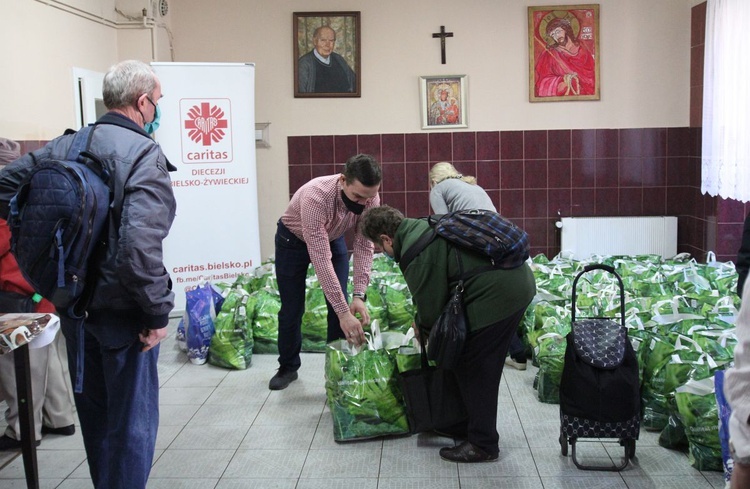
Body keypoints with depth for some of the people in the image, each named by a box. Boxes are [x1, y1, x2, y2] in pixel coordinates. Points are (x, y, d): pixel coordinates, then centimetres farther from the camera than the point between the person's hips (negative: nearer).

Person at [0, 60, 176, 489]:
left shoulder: (63, 146, 2)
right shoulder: (145, 155, -19)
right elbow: (140, 245, -29)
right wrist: (158, 312, -19)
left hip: (73, 307, 7)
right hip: (122, 310, -7)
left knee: (94, 411, 23)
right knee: (133, 418, 8)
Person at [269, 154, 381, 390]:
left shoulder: (369, 199, -29)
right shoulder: (315, 197, -44)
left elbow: (364, 247, -23)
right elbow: (321, 259, -45)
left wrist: (359, 295, -35)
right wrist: (344, 312, -47)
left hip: (333, 238, 4)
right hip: (293, 240, -3)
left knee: (340, 305, -5)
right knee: (292, 309, 3)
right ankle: (288, 367, 22)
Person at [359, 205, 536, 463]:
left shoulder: (415, 256, -16)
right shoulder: (425, 226, 16)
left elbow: (430, 308, -9)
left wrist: (421, 324, 14)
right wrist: (422, 321, 25)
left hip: (497, 296, -11)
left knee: (473, 369, 0)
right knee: (481, 367, 21)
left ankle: (482, 444, 10)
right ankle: (476, 427, 34)